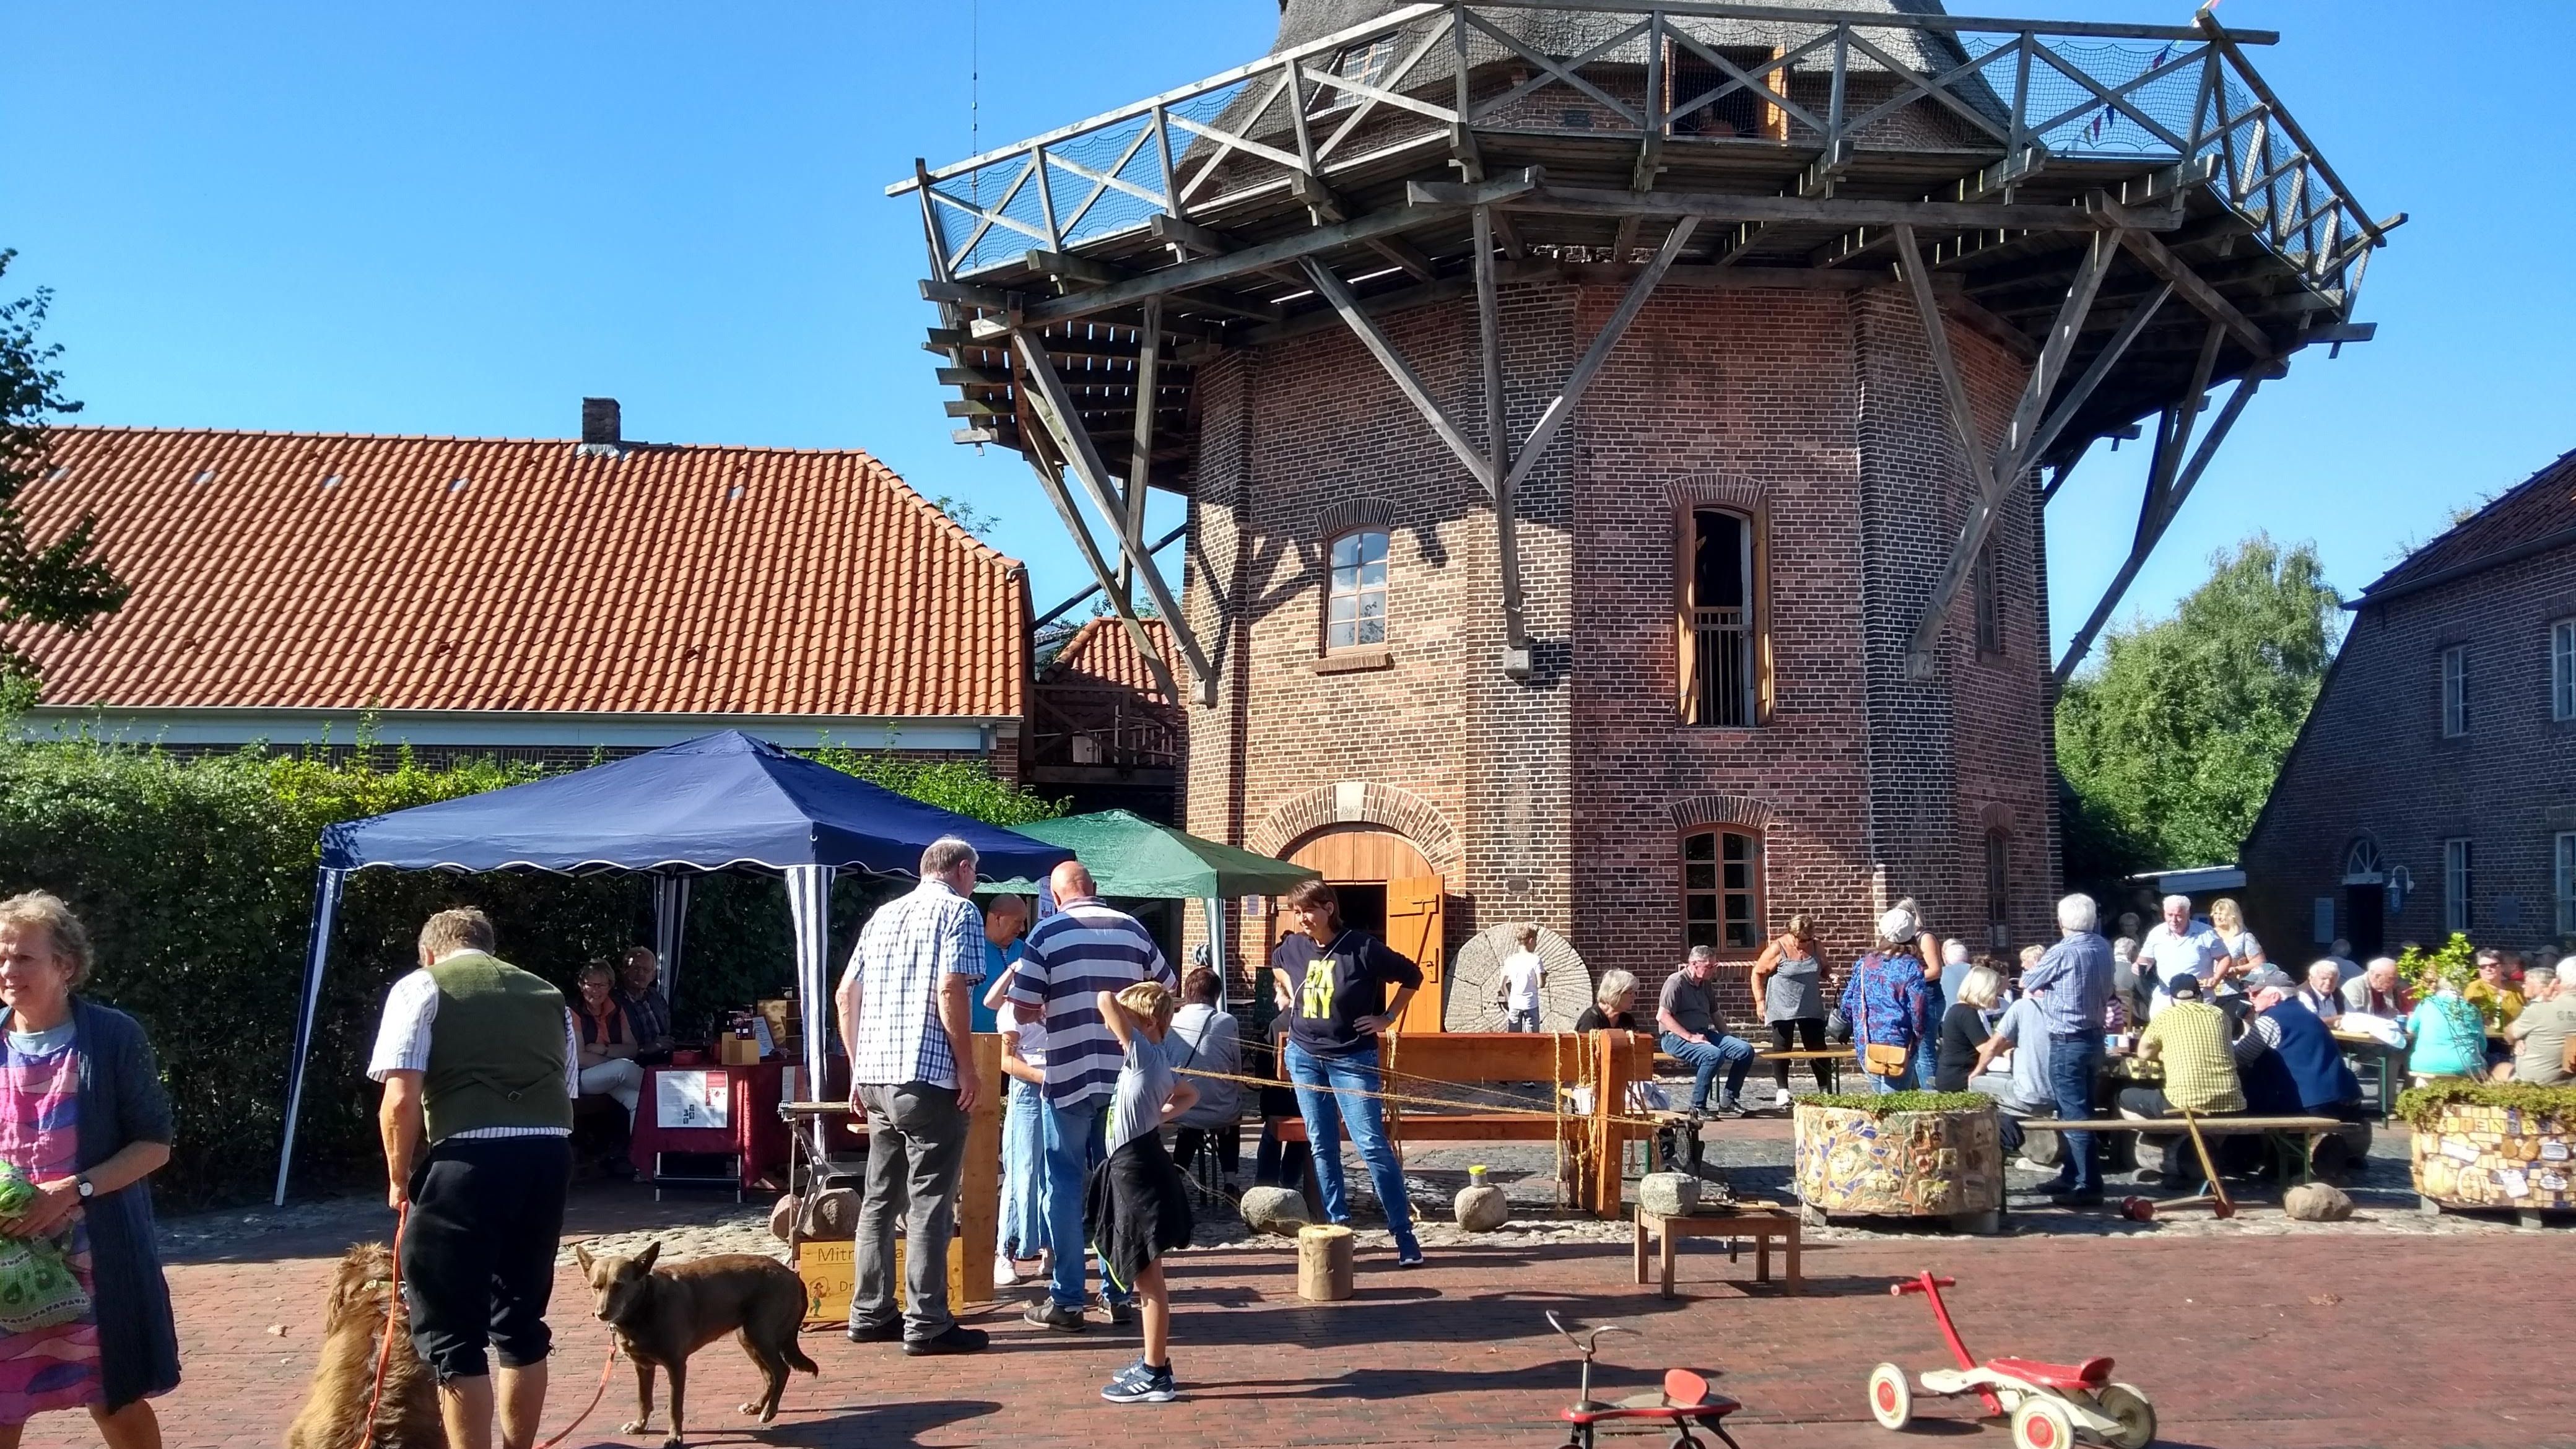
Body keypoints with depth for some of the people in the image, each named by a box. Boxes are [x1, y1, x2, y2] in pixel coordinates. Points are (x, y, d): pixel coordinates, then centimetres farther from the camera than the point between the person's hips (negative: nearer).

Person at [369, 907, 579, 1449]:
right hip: (548, 1158, 5)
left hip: (469, 1160, -5)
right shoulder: (549, 996, 21)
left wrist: (399, 1178, 8)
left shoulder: (422, 987, 7)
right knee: (522, 1322, 20)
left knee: (451, 1333, 7)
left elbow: (401, 1100, -5)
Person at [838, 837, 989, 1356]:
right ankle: (927, 1325, -1)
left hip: (876, 1077, 7)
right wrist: (968, 1070, -11)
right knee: (929, 1204, -3)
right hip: (930, 1078, -7)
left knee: (880, 1198, 14)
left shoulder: (884, 915, 18)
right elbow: (950, 991, -16)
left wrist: (858, 1069, 19)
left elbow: (845, 995, 15)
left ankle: (870, 1314, 19)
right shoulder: (959, 911, -3)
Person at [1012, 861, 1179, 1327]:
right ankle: (1119, 1296, 15)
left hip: (1070, 1077, -3)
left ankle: (1067, 1300, 5)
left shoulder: (1046, 933, -6)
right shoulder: (1133, 929, 4)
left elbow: (1024, 1008, -8)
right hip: (1124, 1077, 3)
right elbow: (1169, 988, 14)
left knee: (1066, 1185, 5)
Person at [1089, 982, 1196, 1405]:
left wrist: (1114, 1001, -3)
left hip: (1138, 1174, -10)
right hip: (1136, 1169, 10)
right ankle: (1153, 1363, 27)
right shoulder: (1155, 1062, 12)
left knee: (1147, 1279, -3)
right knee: (1145, 1278, 17)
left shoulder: (1144, 1053, -16)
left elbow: (1105, 999, -23)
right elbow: (1189, 1094, 30)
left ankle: (1155, 1376, 4)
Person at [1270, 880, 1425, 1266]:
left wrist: (1388, 1018, -3)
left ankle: (1405, 1235, -3)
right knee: (1321, 1146, 8)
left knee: (1372, 1144, -9)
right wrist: (1284, 995, 13)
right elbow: (1278, 972, 28)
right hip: (1304, 1057, 5)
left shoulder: (1362, 948, -13)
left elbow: (1411, 976, -2)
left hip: (1352, 1059, -5)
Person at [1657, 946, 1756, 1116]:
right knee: (1714, 1055, -35)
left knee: (1745, 1050, -10)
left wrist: (1727, 1037, 15)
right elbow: (1662, 1016, -18)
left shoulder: (1707, 985, 17)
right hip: (1676, 1038, -8)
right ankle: (1697, 1107, -23)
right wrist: (1690, 1037, -21)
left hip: (1704, 1034, 8)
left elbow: (1714, 1014, 30)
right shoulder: (1676, 982, -10)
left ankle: (1728, 1100, 0)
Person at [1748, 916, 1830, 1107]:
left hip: (1811, 1008, 4)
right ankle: (1783, 1090, 9)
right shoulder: (1777, 949, -12)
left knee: (1817, 1047, 6)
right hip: (1782, 1009, -4)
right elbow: (1758, 974, -6)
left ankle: (1826, 1090, 14)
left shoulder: (1815, 947, 2)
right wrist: (1760, 1001, -11)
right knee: (1782, 1048, 0)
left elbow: (1823, 969, 20)